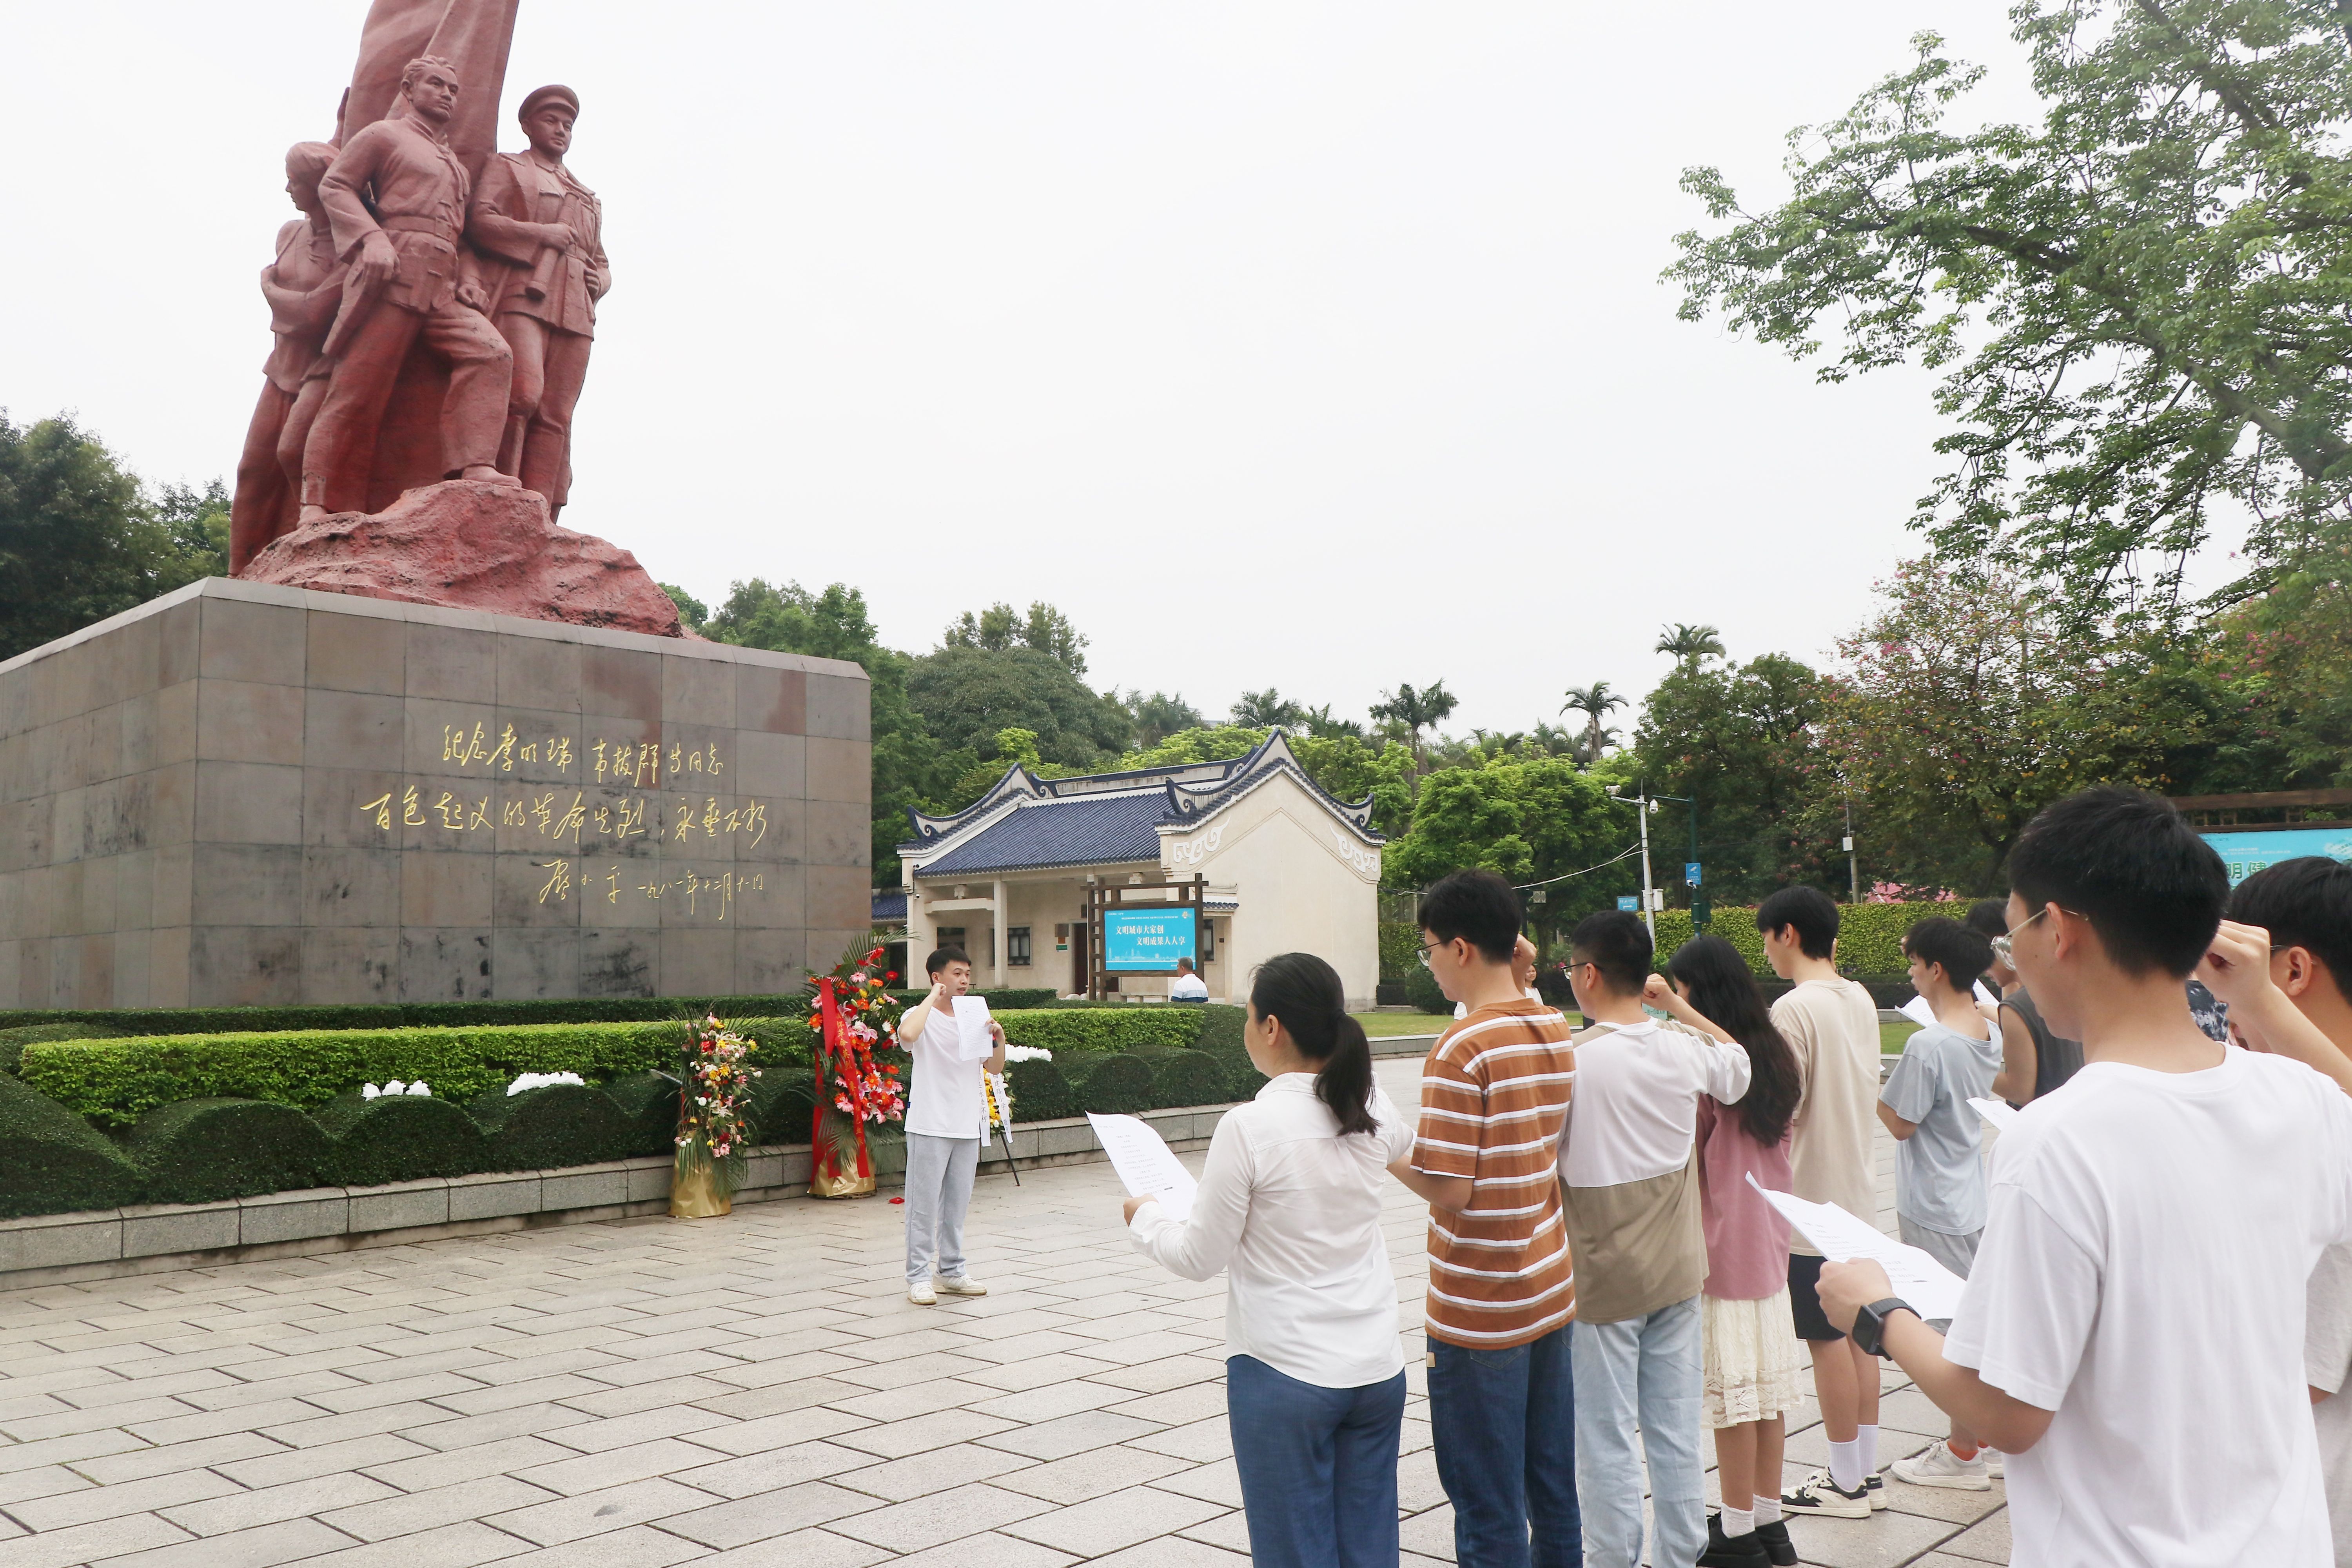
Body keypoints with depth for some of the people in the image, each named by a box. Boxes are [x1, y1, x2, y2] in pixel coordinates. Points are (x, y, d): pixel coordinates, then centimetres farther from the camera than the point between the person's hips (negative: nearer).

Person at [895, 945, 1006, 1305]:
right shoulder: (922, 1016, -6)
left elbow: (994, 1068, 12)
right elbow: (907, 1035, -31)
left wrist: (999, 1040, -7)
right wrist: (933, 997, -20)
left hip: (967, 1126, 6)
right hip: (930, 1126, -6)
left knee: (957, 1204, 12)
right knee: (924, 1205, -3)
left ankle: (951, 1271, 21)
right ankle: (919, 1277, 3)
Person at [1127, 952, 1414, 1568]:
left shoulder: (1249, 1128, -18)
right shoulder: (1374, 1113, -1)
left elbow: (1200, 1258, -10)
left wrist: (1145, 1218, 9)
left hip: (1284, 1376, -5)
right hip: (1377, 1369, 5)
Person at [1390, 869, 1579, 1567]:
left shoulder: (1461, 1049, -20)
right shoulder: (1556, 1030, 3)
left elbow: (1450, 1192, -22)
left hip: (1479, 1313, -8)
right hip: (1552, 1293, 8)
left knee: (1488, 1509, 5)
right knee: (1553, 1489, 18)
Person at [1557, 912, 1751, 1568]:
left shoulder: (1571, 1060, -19)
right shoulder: (1683, 1050, -5)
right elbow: (1738, 1065, 19)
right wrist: (1675, 1004, 19)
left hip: (1602, 1280, -5)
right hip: (1677, 1269, 5)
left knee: (1607, 1441, 7)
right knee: (1676, 1429, 16)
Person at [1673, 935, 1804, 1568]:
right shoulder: (1777, 1056, 5)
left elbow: (1690, 1166, -14)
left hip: (1720, 1249, -7)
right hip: (1769, 1244, 7)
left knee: (1730, 1392, 1)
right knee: (1767, 1383, 13)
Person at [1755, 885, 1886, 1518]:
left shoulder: (1794, 1009, -20)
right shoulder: (1860, 1000, 7)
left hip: (1811, 1195, -8)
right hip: (1858, 1187, 8)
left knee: (1826, 1338, 2)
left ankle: (1846, 1482, 12)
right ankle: (1867, 1471, 24)